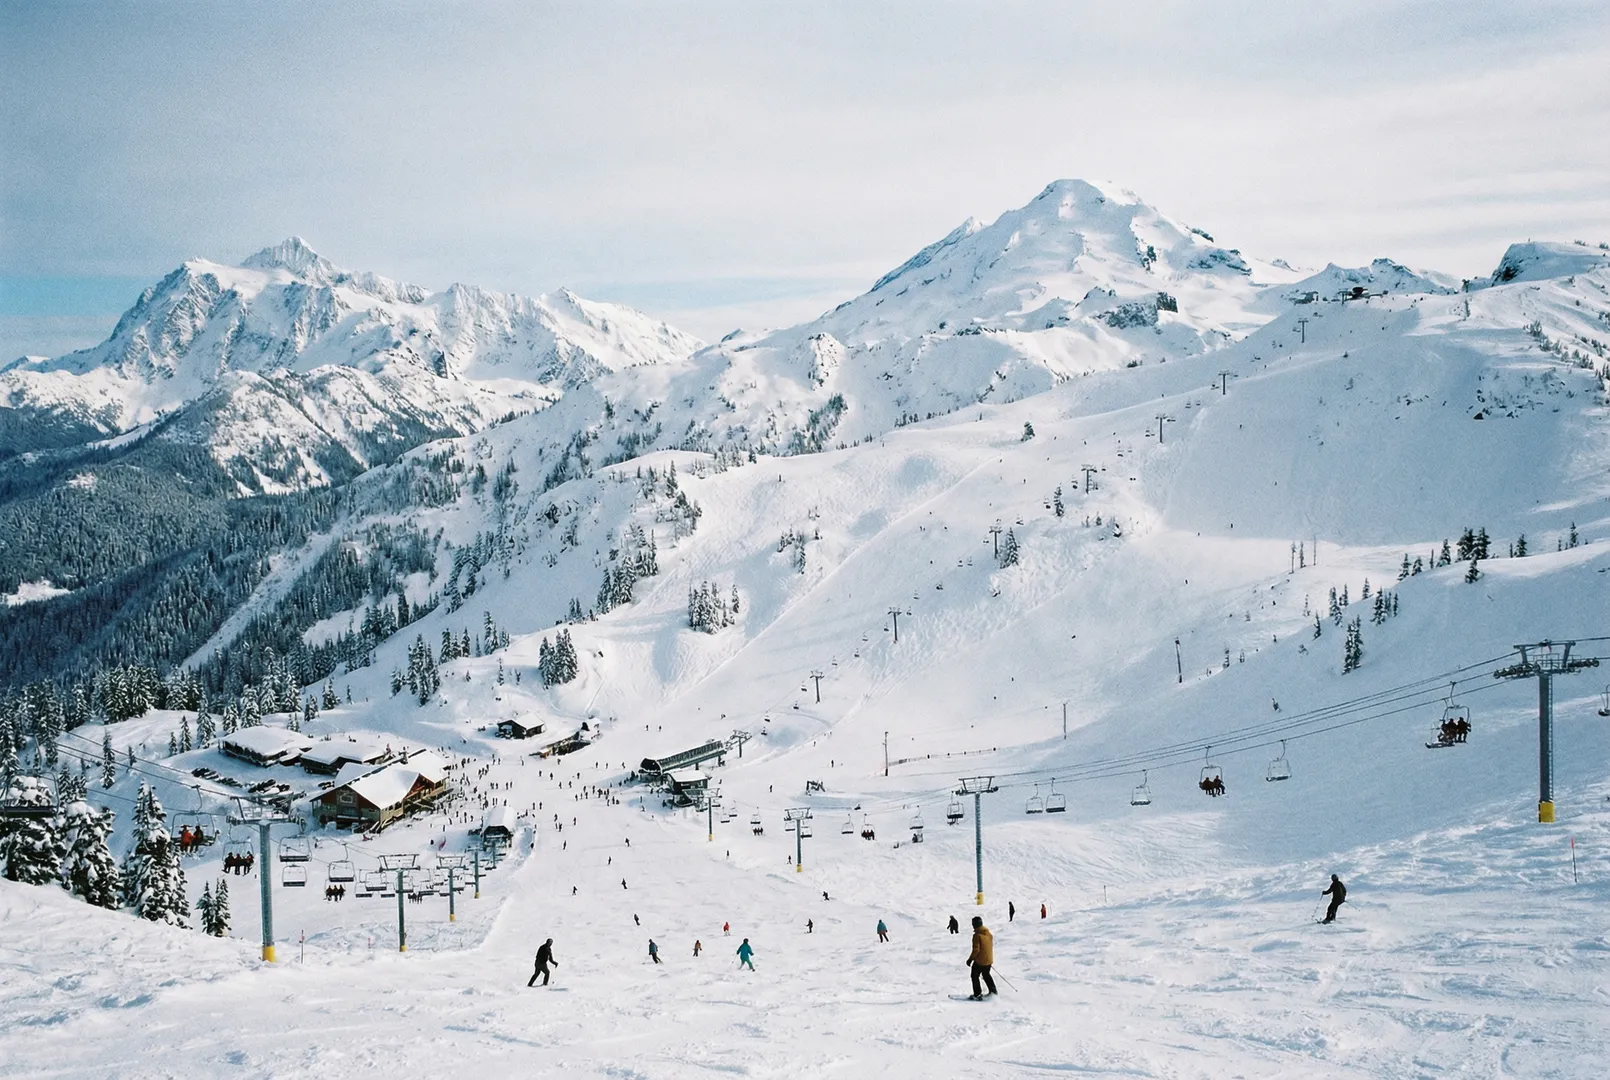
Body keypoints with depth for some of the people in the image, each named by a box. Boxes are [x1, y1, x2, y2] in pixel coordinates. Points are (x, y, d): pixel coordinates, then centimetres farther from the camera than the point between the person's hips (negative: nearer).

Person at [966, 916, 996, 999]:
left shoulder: (977, 935, -21)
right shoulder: (989, 934, 3)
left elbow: (976, 949, -22)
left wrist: (970, 959, -12)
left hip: (979, 961, -7)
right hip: (989, 960, 7)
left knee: (975, 976, 9)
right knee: (986, 975, 26)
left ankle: (978, 995, 7)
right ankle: (993, 991, 28)